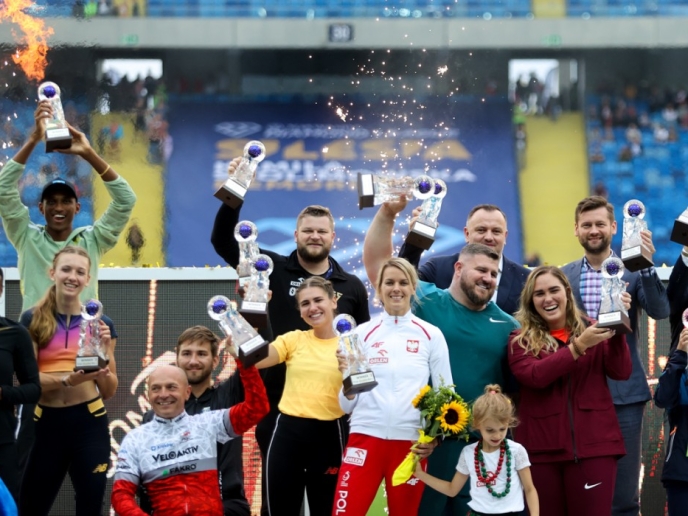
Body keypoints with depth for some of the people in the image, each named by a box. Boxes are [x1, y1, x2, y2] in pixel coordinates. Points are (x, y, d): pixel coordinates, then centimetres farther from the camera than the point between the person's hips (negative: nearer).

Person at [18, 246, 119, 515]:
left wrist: (105, 352, -10)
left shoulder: (101, 324, 7)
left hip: (88, 422, 1)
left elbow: (109, 391, 7)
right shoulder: (32, 320, 2)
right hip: (45, 423, -1)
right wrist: (68, 380, -23)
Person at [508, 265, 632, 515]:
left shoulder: (592, 330, 8)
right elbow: (534, 375, -14)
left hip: (593, 445, 0)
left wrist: (617, 328, -17)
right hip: (542, 448, 0)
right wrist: (578, 346, -20)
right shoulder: (521, 339, 4)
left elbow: (621, 372, -4)